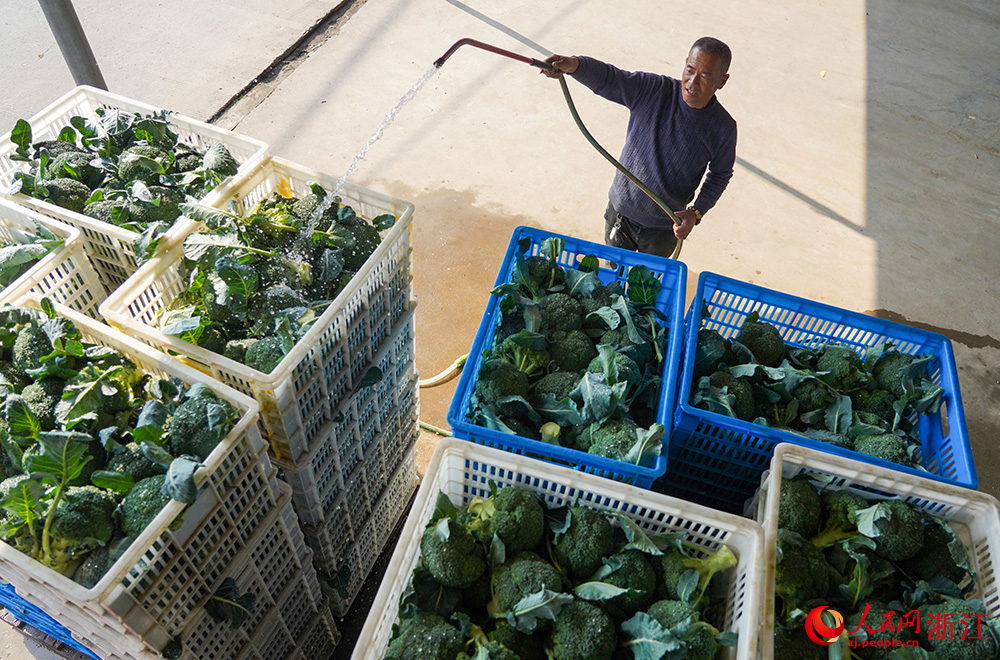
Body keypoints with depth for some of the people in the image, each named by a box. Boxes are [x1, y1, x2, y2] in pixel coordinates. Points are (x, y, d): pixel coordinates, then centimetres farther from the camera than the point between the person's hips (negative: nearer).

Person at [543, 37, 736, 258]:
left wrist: (696, 212, -14)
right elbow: (606, 78, -27)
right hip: (620, 211, 1)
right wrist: (574, 64, -49)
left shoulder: (723, 128, -15)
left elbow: (720, 175, 0)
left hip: (663, 229, -1)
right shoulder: (652, 89, -18)